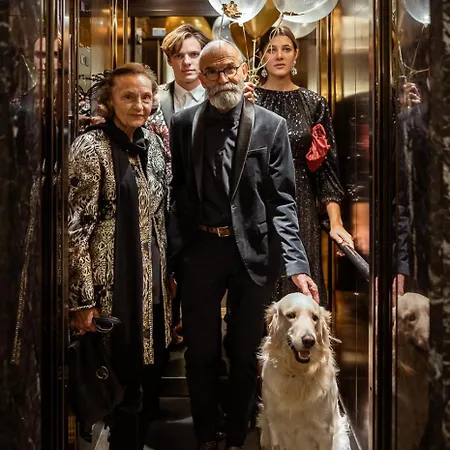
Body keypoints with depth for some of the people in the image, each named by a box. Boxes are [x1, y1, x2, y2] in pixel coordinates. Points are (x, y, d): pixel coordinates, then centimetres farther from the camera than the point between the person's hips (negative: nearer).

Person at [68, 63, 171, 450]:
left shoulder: (153, 142, 8)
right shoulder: (92, 146, -12)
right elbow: (75, 228, -15)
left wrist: (169, 273, 15)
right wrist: (82, 299, -17)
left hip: (154, 281, 7)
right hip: (116, 284, -7)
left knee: (151, 372, 16)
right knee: (124, 380, 3)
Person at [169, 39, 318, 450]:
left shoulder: (271, 126, -3)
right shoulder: (183, 125, 1)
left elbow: (282, 201, -5)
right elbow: (177, 197, 2)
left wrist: (296, 265, -15)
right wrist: (172, 260, -2)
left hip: (253, 252, -1)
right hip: (199, 250, 1)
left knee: (246, 354, 13)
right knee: (201, 353, 12)